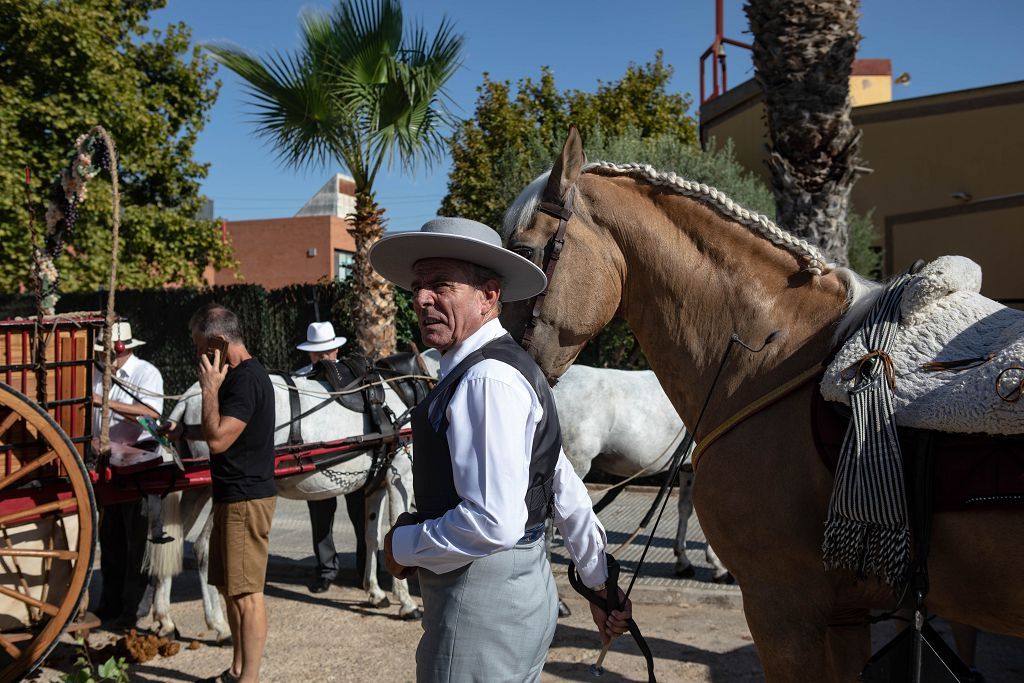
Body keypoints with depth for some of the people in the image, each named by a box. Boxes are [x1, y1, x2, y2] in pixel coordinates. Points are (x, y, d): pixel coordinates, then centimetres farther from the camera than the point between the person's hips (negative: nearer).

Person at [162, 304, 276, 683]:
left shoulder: (246, 379, -19)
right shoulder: (239, 374, 14)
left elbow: (218, 439, -25)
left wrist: (209, 388, -19)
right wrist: (183, 431, 18)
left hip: (246, 498, -11)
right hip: (233, 496, 11)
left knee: (246, 591, -4)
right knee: (231, 587, 17)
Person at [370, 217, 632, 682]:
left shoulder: (486, 379, -21)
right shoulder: (510, 367, 11)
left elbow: (494, 524, -29)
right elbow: (567, 493, 15)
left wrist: (403, 545, -13)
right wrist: (602, 585, 20)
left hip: (482, 608, -10)